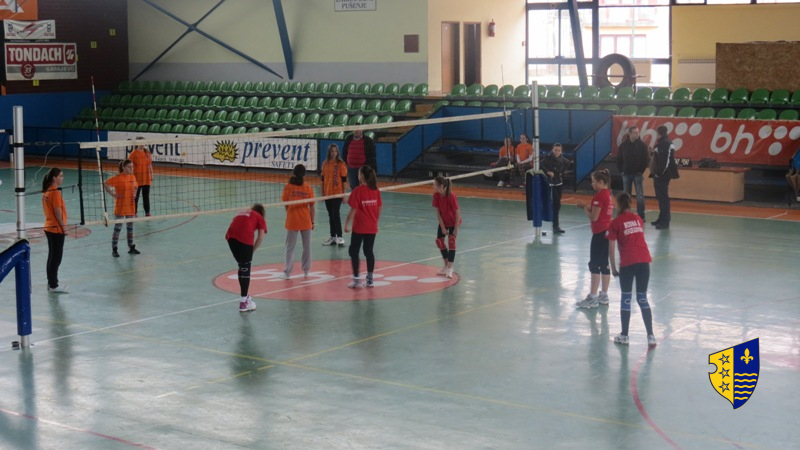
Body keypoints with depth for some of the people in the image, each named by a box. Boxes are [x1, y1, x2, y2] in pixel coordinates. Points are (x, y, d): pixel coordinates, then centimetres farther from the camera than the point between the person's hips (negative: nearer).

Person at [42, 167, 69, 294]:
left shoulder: (46, 191, 10)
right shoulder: (55, 191, -17)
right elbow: (58, 211, -20)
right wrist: (64, 226, -14)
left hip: (49, 227, 9)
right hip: (57, 229, -9)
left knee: (52, 256, 15)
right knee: (56, 257, -3)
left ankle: (51, 283, 21)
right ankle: (53, 286, 0)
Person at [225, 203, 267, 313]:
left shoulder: (242, 214, 35)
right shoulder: (260, 218, 21)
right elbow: (261, 237, 6)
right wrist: (253, 249, 14)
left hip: (230, 236, 5)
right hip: (245, 238, -5)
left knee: (242, 266, 21)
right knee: (245, 269, 0)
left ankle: (244, 295, 32)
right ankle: (244, 302, -3)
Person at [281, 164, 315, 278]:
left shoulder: (288, 187, -7)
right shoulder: (308, 188, -5)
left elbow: (285, 205, -3)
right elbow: (311, 207, -2)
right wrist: (312, 221, 7)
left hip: (292, 221, -1)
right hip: (306, 221, 1)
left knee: (290, 247, 6)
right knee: (307, 246, 15)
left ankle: (287, 272, 4)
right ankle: (306, 270, 24)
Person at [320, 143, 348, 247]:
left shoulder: (341, 164, -6)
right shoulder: (325, 164, 7)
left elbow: (344, 180, -5)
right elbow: (323, 179, 12)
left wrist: (344, 194, -7)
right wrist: (323, 193, 11)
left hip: (337, 193, -5)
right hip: (327, 194, 5)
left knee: (336, 214, -9)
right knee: (331, 215, 11)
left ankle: (339, 237, -3)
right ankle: (333, 237, 18)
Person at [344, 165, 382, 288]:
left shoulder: (358, 191, -14)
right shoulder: (375, 190, 2)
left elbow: (353, 210, -16)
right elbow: (380, 208, 7)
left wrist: (346, 224, -7)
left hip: (359, 227, -5)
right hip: (372, 227, 5)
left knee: (354, 251, 6)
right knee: (369, 251, 13)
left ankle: (356, 279, 5)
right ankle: (370, 279, 15)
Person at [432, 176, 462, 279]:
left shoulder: (451, 196, -32)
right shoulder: (436, 195, -18)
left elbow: (458, 213, -25)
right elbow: (438, 212, -12)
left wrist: (456, 229, -22)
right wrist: (442, 227, -13)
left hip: (453, 222, -5)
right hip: (443, 221, 5)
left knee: (451, 240, -16)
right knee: (439, 240, 2)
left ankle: (450, 268, -12)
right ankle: (446, 265, 19)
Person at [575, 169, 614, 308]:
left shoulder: (599, 196, -17)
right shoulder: (608, 194, 11)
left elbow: (593, 217, -17)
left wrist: (585, 208, -1)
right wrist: (588, 206, 6)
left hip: (600, 233, -9)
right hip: (607, 231, 9)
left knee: (594, 265, -5)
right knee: (604, 264, 13)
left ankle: (592, 298, -4)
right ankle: (603, 295, 19)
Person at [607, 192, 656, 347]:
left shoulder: (616, 223, 1)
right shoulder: (638, 219, 15)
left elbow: (611, 249, -1)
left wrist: (613, 268, 7)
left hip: (628, 263, -4)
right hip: (644, 260, 4)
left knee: (626, 299, 9)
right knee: (642, 298, 10)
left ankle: (624, 336, 15)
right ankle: (651, 336, 6)